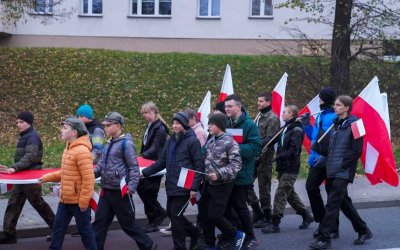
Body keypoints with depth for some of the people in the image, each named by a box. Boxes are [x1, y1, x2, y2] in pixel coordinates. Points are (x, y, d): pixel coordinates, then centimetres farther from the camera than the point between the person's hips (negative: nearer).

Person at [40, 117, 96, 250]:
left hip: (78, 201, -9)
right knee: (58, 228, 14)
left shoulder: (82, 151, -21)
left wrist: (83, 201, -23)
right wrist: (48, 177, 13)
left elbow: (88, 179, -23)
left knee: (84, 230, 5)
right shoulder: (68, 149, 10)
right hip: (65, 199, 9)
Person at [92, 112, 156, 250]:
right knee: (100, 221, 6)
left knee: (128, 223, 3)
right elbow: (101, 165, 17)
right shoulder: (109, 145, 13)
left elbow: (134, 167, -15)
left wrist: (131, 187, -22)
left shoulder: (126, 143, -12)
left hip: (120, 191, -8)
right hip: (106, 190, 8)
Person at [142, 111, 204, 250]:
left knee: (176, 215, -4)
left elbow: (199, 165, -12)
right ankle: (194, 233, 33)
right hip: (171, 185, 8)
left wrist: (194, 187, -17)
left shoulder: (192, 141, -10)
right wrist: (144, 172, 5)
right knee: (171, 213, 14)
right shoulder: (171, 140, 12)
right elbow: (161, 162, 15)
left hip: (183, 186, -8)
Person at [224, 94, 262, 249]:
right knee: (226, 205, 10)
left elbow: (255, 147, -18)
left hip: (241, 173, -7)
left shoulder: (249, 124, -11)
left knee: (239, 206, -1)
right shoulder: (226, 123, 10)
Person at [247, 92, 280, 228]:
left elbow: (269, 139, -17)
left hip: (264, 157, -8)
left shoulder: (272, 118, -9)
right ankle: (257, 211, 17)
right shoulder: (258, 116, 15)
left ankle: (266, 217, 11)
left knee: (263, 187, 0)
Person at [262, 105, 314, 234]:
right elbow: (273, 139, 5)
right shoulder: (285, 128, 13)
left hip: (290, 168, -9)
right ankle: (306, 216, 29)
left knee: (280, 194, -8)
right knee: (290, 193, 17)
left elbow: (293, 150, -20)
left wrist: (277, 157, -24)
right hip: (283, 167, 9)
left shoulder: (297, 130, -12)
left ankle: (274, 223, -4)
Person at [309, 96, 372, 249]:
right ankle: (363, 231, 28)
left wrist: (342, 165, -13)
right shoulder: (335, 124, 13)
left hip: (343, 172, -8)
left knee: (332, 205, -9)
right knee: (344, 203, 15)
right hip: (332, 172, 8)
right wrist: (329, 163, 11)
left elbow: (356, 151, -13)